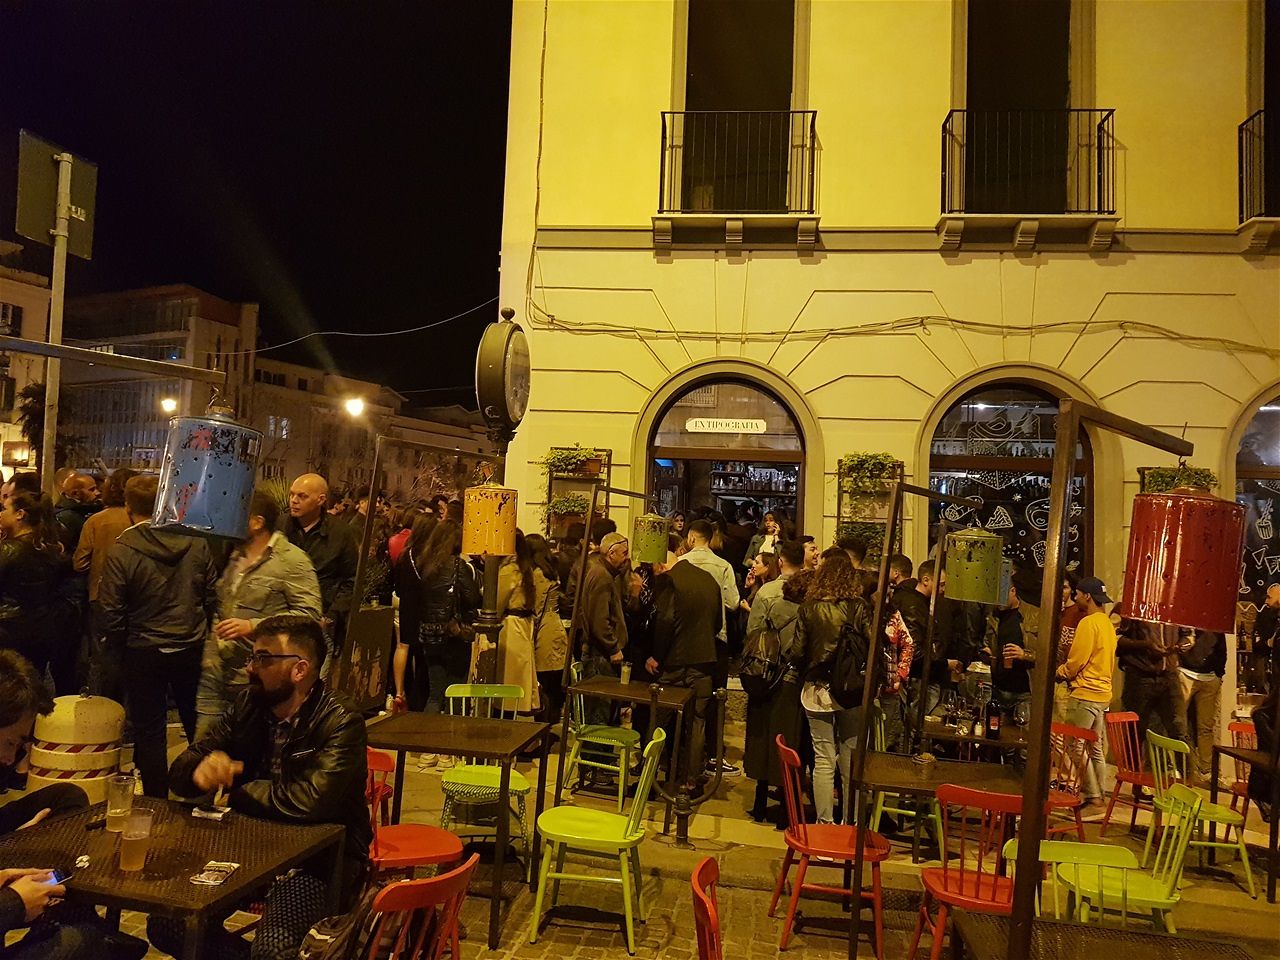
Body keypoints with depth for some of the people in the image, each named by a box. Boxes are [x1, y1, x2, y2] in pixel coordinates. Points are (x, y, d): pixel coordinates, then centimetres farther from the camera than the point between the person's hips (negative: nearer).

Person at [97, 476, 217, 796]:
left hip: (144, 652, -3)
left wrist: (117, 652, 4)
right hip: (192, 649, 3)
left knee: (149, 731, 11)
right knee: (196, 725, 18)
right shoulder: (196, 542, -8)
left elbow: (112, 612, -11)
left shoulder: (121, 550, -15)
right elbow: (212, 596, -2)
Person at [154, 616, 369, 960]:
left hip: (320, 858, -6)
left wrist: (237, 791, -13)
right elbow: (179, 772, 4)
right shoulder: (248, 706, 1)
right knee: (165, 927, -6)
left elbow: (309, 800, -33)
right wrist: (199, 770, -23)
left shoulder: (341, 724, -19)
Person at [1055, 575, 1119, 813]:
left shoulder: (1088, 623, -15)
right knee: (1096, 748, 13)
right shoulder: (1107, 623, 14)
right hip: (1103, 692, 9)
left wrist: (1059, 673, 1)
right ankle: (1098, 795, 17)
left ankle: (1092, 798, -4)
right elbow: (1107, 661, 18)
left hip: (1085, 693, -9)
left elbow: (1076, 662, -15)